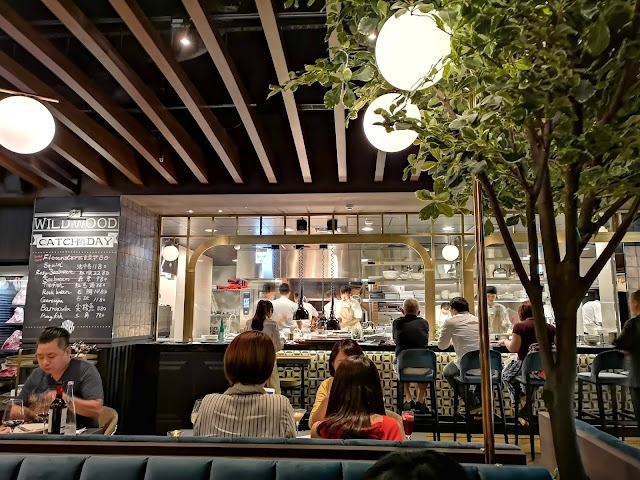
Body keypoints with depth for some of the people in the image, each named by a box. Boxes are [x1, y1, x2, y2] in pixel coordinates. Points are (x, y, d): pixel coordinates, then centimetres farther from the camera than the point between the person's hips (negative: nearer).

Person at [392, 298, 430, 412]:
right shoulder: (424, 322, 6)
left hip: (404, 367, 0)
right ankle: (420, 400, 32)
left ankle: (408, 399, 29)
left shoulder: (397, 322, 4)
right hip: (422, 368, 1)